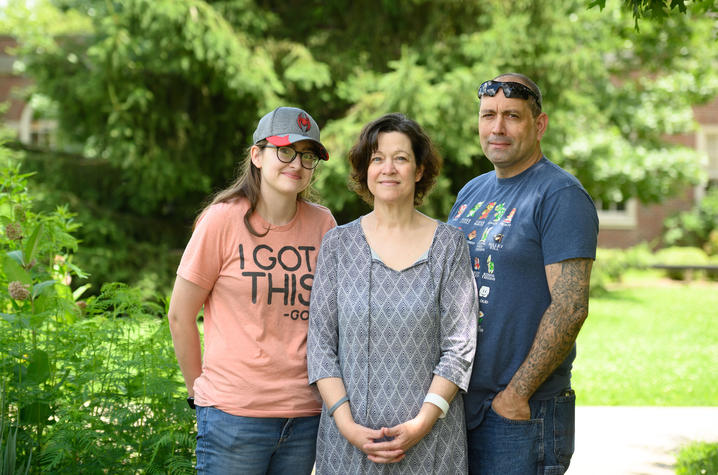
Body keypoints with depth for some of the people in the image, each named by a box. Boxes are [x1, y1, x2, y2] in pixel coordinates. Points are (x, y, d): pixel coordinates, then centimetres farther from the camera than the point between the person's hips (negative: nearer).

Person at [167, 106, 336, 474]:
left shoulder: (322, 224, 5)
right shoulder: (224, 219, -6)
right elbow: (180, 316, -1)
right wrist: (199, 390, 4)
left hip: (306, 415, 4)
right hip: (234, 414, -4)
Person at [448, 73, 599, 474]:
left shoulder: (561, 196, -10)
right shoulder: (472, 192, 13)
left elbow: (570, 308, -17)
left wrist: (516, 395, -17)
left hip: (522, 412, -7)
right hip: (455, 402, 7)